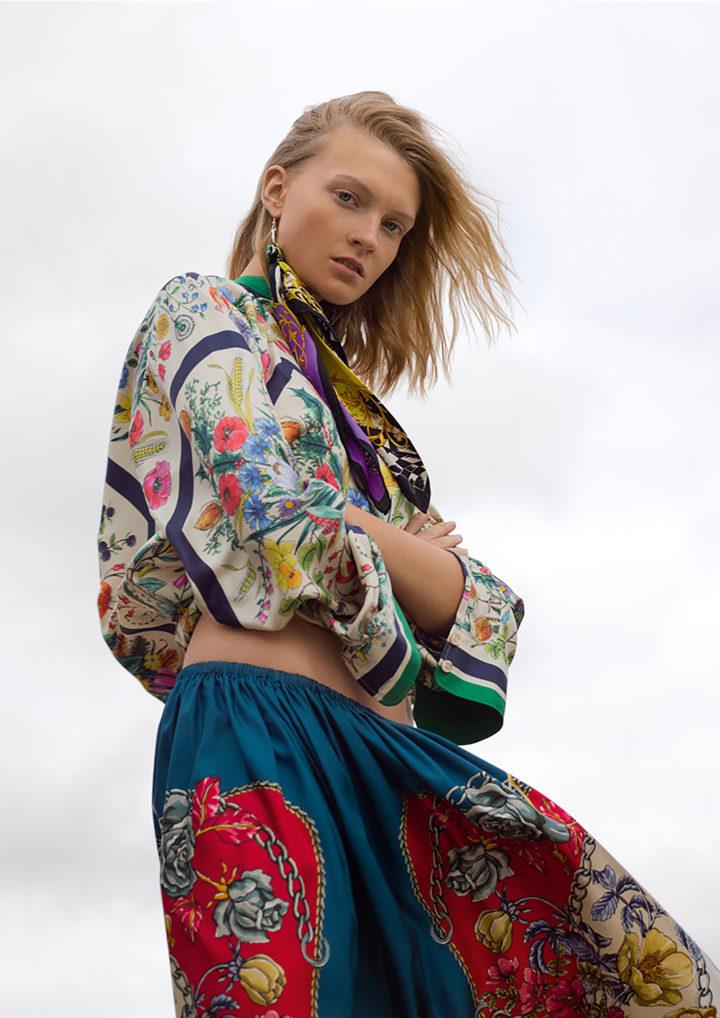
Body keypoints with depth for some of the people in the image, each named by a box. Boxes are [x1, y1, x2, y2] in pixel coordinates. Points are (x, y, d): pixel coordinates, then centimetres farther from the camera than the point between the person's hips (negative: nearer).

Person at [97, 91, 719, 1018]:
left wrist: (418, 563, -3)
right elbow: (289, 525, -12)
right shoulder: (204, 311, 5)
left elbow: (471, 600, 19)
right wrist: (416, 561, 6)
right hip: (260, 732, -8)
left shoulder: (342, 398, 27)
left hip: (383, 755, 8)